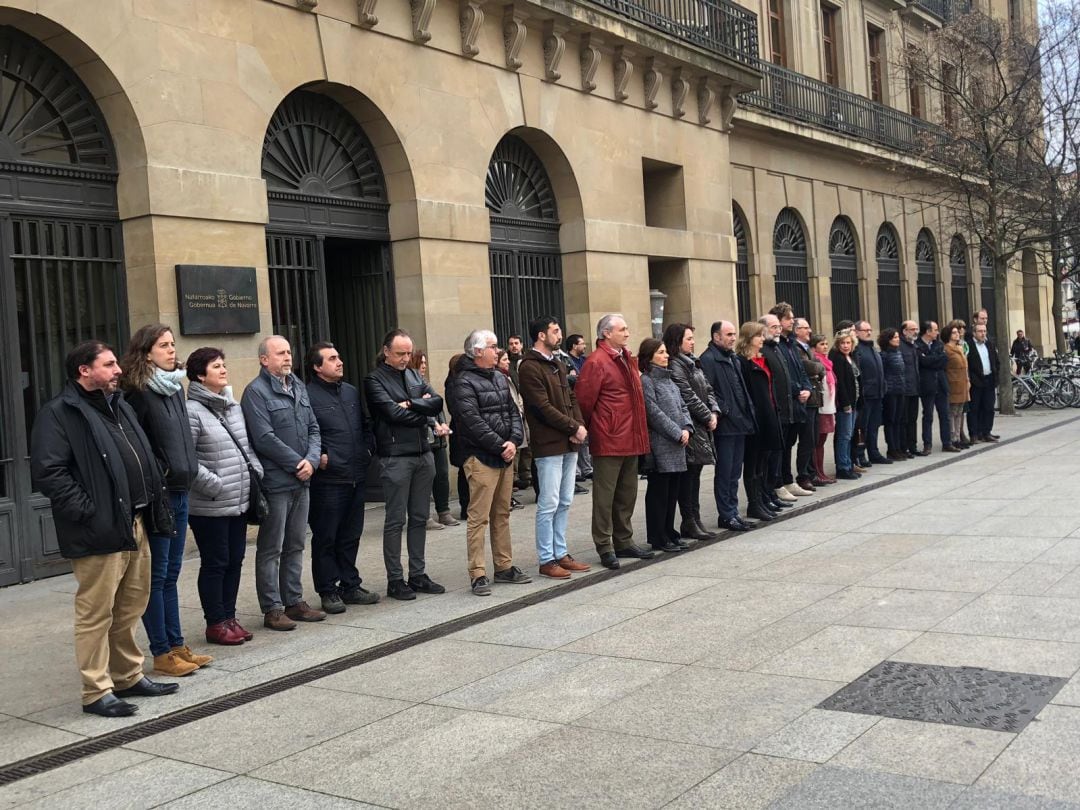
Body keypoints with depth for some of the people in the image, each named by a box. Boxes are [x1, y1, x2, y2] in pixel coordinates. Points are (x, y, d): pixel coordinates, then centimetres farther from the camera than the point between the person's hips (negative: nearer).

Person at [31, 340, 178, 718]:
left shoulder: (118, 406, 19)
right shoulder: (58, 413, -9)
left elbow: (143, 459, 24)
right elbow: (47, 473, -17)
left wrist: (152, 508, 12)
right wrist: (88, 512, -19)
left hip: (135, 526, 9)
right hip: (99, 532, -9)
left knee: (131, 607, 16)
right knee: (96, 612, -2)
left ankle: (129, 676, 29)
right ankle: (97, 691, 7)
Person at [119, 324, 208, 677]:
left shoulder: (175, 388, 12)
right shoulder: (137, 393, -12)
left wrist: (188, 473, 12)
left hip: (179, 492, 8)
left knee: (171, 573, 14)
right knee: (157, 575, 1)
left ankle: (176, 645, 22)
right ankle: (161, 653, 9)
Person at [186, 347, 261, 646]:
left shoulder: (234, 407, 12)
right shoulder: (192, 411, -13)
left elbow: (247, 447, 19)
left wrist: (257, 473, 6)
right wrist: (216, 486, -18)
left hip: (239, 502, 7)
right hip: (210, 507, -7)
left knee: (235, 560, 13)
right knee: (215, 564, 2)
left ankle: (229, 616, 25)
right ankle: (215, 623, 14)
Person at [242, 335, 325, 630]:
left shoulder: (298, 386, 12)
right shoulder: (256, 391, -10)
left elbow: (313, 428, 11)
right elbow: (265, 439, -17)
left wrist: (311, 460, -6)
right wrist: (297, 463, -12)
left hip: (301, 481, 7)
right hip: (275, 482, -7)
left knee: (295, 546, 15)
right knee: (271, 549, 1)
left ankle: (294, 601, 25)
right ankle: (272, 609, 8)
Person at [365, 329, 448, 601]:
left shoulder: (415, 376, 14)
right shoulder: (375, 380, -4)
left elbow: (437, 402, 1)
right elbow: (393, 413, -16)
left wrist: (411, 404, -13)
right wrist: (430, 421, -6)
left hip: (424, 454, 6)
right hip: (396, 457, -6)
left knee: (419, 518, 11)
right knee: (395, 520, 0)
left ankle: (418, 575, 20)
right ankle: (395, 580, 7)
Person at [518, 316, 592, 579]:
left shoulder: (558, 365, 18)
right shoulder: (529, 367, -11)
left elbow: (572, 398, 16)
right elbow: (543, 407, -17)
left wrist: (580, 425, -1)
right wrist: (573, 427, -13)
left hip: (569, 443, 9)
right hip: (548, 445, -8)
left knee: (564, 503, 12)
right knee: (548, 505, -4)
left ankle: (561, 554, 21)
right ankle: (546, 560, 4)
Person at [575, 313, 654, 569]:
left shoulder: (627, 359, 15)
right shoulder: (596, 362, -13)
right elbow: (584, 400, -14)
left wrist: (639, 433, 18)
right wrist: (585, 429, -4)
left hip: (630, 439, 9)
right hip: (608, 440, -9)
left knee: (627, 493, 15)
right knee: (605, 495, -1)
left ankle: (624, 541, 26)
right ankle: (605, 546, 6)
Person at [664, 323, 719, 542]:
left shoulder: (692, 363, 17)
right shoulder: (674, 366, -12)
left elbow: (707, 389, 16)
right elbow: (688, 397, -16)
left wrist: (714, 412, 0)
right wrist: (708, 417, -9)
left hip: (701, 427, 9)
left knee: (694, 473, 11)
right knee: (688, 475, -4)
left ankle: (695, 520, 15)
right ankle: (689, 523, 1)